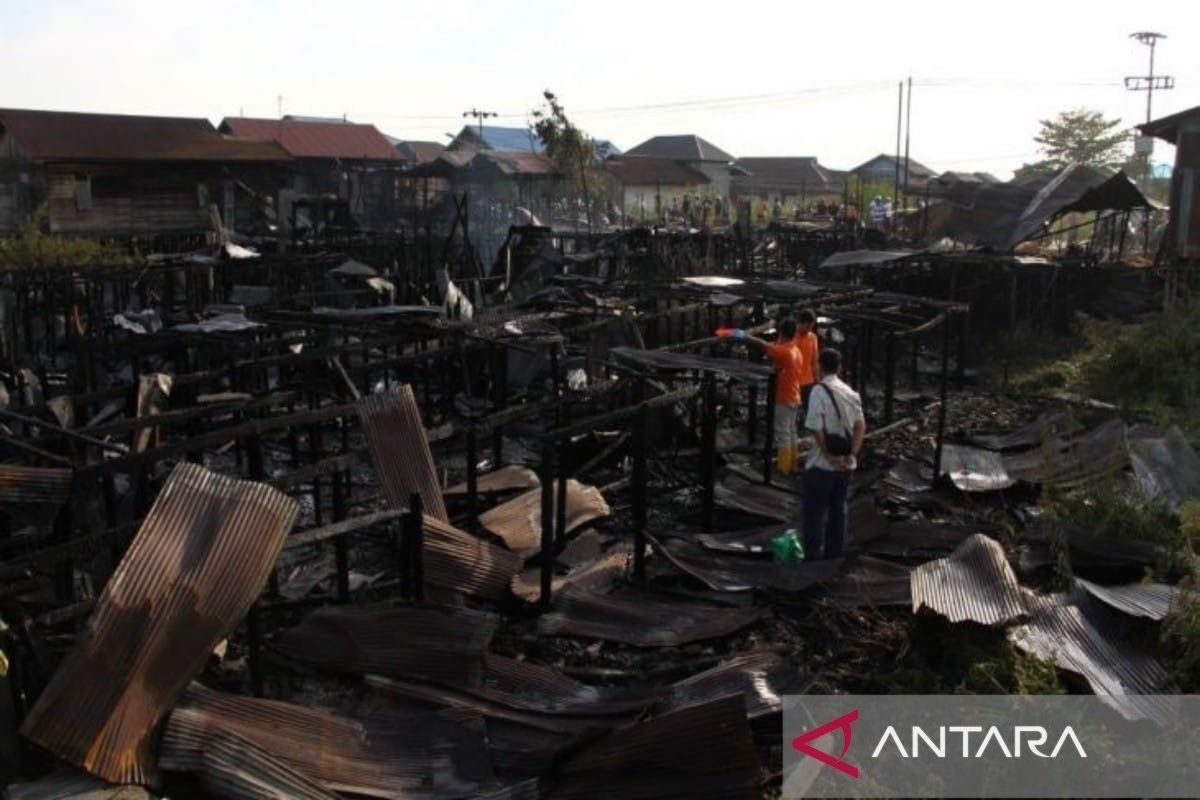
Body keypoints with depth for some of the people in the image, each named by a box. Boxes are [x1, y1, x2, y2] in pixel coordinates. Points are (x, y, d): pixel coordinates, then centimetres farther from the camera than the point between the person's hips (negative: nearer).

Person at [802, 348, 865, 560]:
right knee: (838, 508, 16)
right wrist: (852, 454, -3)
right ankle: (835, 554, 24)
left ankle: (813, 557, 6)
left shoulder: (819, 391, -14)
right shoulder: (850, 392, 6)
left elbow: (816, 429, -20)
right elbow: (861, 426, 2)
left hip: (822, 464, -6)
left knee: (814, 512, 3)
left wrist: (829, 455, -11)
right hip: (846, 463, 6)